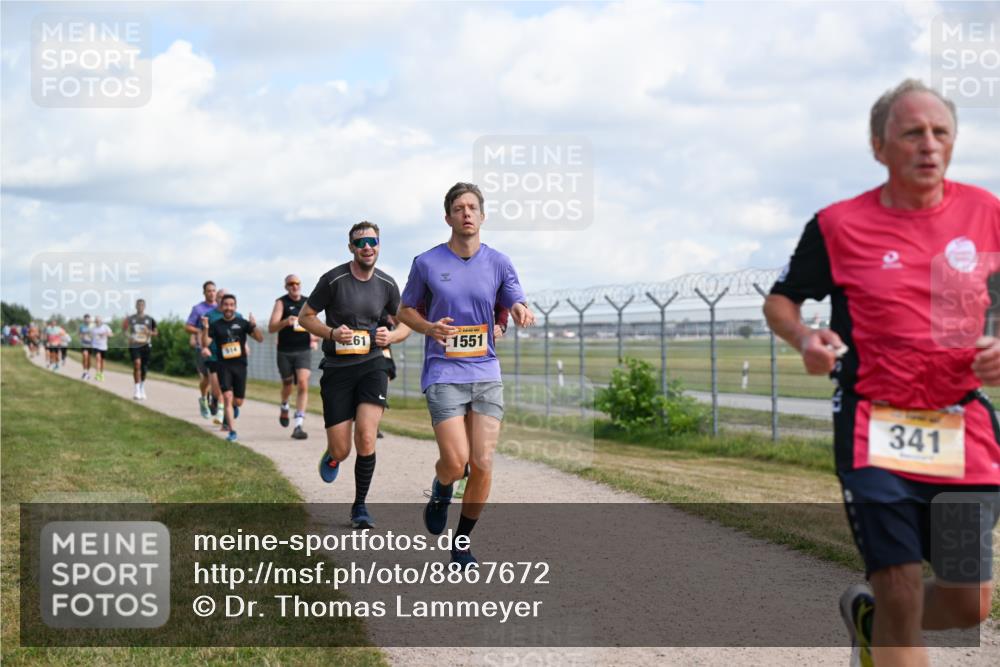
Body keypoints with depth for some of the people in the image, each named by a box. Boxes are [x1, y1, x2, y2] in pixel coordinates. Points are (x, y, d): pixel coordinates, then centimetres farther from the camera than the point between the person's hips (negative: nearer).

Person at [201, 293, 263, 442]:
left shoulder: (242, 323, 3)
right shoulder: (215, 325, 4)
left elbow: (260, 338, -3)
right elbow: (205, 344, -4)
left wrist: (253, 326, -21)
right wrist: (205, 329, -20)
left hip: (240, 364, 1)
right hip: (223, 365, -1)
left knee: (238, 401, 5)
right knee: (227, 396, -16)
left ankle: (233, 407, 43)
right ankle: (232, 431, -14)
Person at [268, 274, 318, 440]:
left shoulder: (308, 303, 7)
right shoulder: (281, 302, -3)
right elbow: (271, 328, -12)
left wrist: (314, 337, 13)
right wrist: (286, 322, -30)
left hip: (304, 350, 1)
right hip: (285, 352, -1)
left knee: (303, 385, -15)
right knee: (287, 386, 13)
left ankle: (298, 426, -16)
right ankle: (284, 407, 48)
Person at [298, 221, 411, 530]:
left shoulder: (387, 284, 4)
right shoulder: (333, 279, -6)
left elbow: (407, 324, 17)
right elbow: (305, 316, 2)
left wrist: (392, 336, -5)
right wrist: (331, 333, -15)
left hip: (372, 365, 1)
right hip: (337, 368, -1)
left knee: (366, 436, -18)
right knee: (341, 450, -4)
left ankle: (360, 506, 2)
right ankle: (332, 456, 38)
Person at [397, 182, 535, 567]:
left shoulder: (498, 263, 4)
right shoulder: (427, 263, -1)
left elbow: (517, 307, 6)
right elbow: (406, 311, 10)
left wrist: (521, 312, -19)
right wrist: (429, 327, -12)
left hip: (486, 373, 2)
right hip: (443, 374, -2)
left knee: (483, 464, -3)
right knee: (456, 462, -14)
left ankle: (462, 543, 15)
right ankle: (441, 492, 23)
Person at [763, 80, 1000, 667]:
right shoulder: (839, 225, -3)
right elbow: (780, 300, 8)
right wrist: (804, 338, -13)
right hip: (874, 427, -3)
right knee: (901, 595, -9)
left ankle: (868, 615, 38)